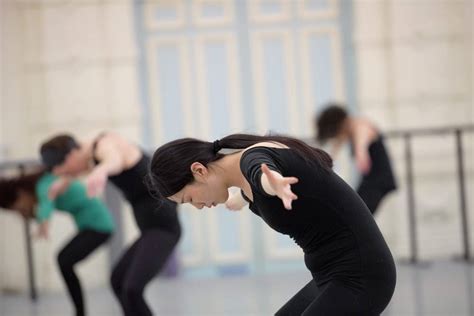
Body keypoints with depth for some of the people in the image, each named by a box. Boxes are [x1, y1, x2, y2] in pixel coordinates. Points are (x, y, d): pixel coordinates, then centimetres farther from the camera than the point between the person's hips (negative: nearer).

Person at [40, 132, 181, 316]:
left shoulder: (105, 146, -16)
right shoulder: (93, 149, 14)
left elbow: (114, 160, -44)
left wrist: (100, 171, -68)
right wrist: (65, 181, 61)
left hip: (162, 226, -11)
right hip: (154, 226, 11)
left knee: (132, 290, -25)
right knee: (118, 281, 24)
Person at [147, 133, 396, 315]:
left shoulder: (253, 159, -17)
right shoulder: (246, 185, 11)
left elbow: (265, 173, -45)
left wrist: (275, 184, -68)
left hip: (358, 277, -11)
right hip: (340, 274, 11)